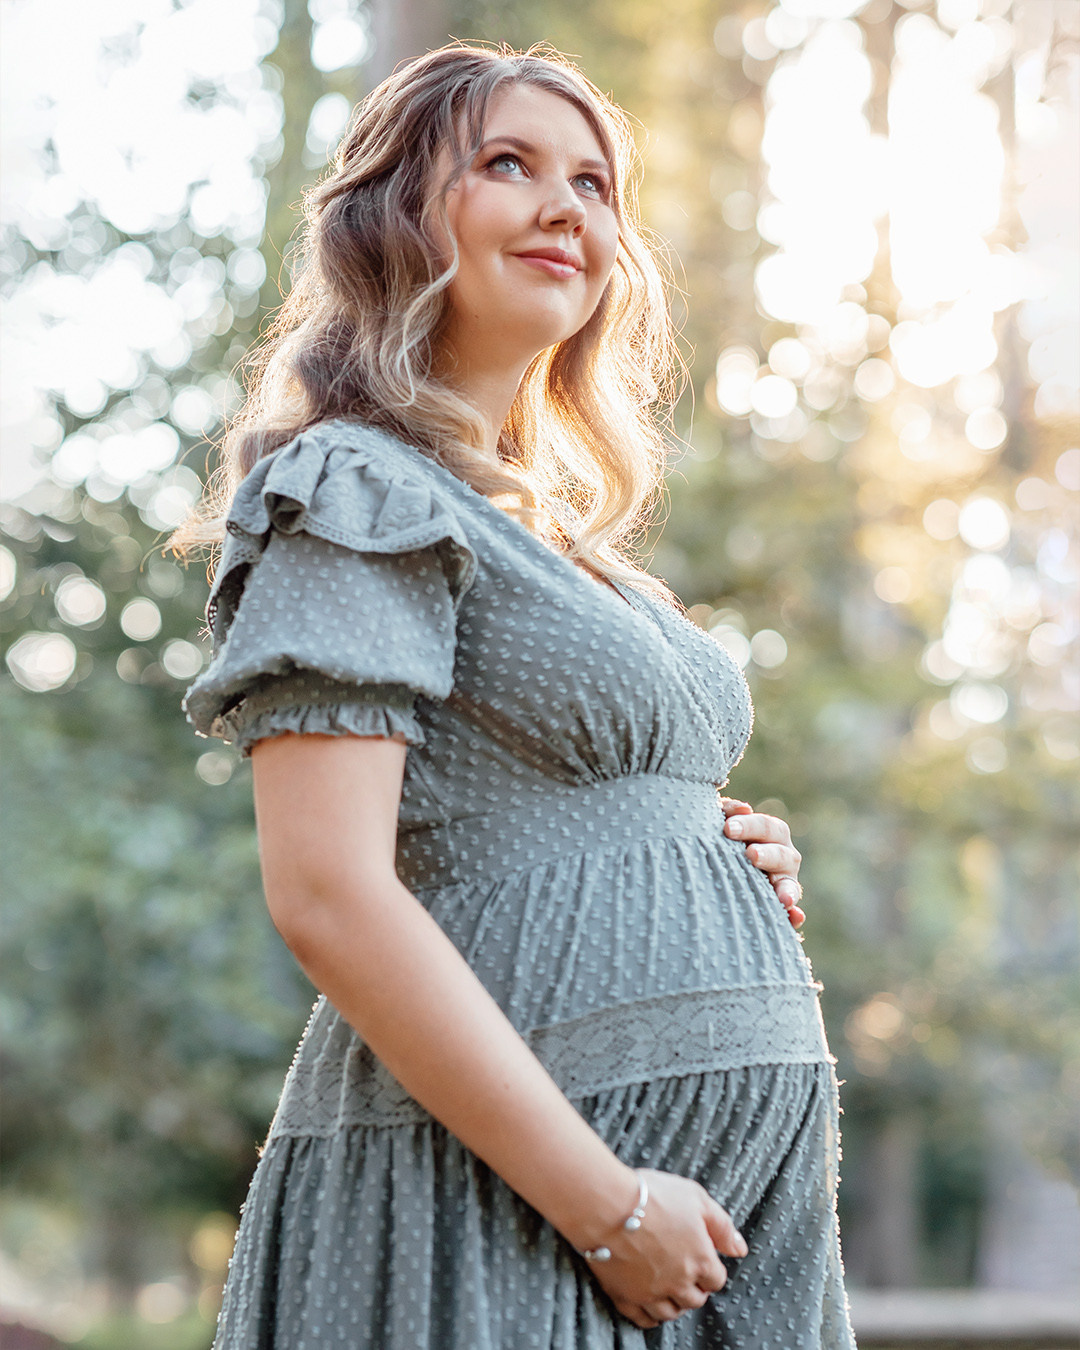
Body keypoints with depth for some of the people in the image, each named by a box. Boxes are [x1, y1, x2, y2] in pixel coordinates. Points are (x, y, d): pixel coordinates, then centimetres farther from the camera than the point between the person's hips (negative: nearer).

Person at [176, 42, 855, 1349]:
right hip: (495, 1199, -8)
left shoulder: (560, 524, 18)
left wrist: (737, 873, 5)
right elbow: (329, 898, -18)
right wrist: (604, 1204, -20)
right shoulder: (356, 492, -8)